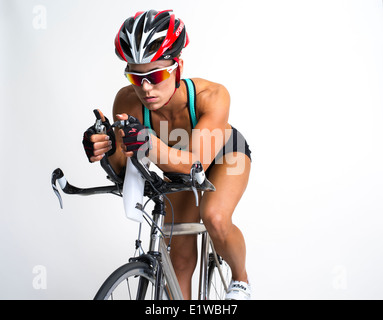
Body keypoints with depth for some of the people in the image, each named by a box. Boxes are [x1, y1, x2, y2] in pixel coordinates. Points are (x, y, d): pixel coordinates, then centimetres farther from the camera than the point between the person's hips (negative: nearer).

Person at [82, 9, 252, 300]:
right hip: (181, 159, 3)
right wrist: (107, 149, -51)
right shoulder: (129, 101, -32)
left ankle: (241, 279, -1)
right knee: (180, 255, 0)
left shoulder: (212, 95, -41)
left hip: (226, 153, -3)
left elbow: (197, 163, -47)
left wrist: (151, 145, -65)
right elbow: (122, 169, -27)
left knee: (215, 218, -31)